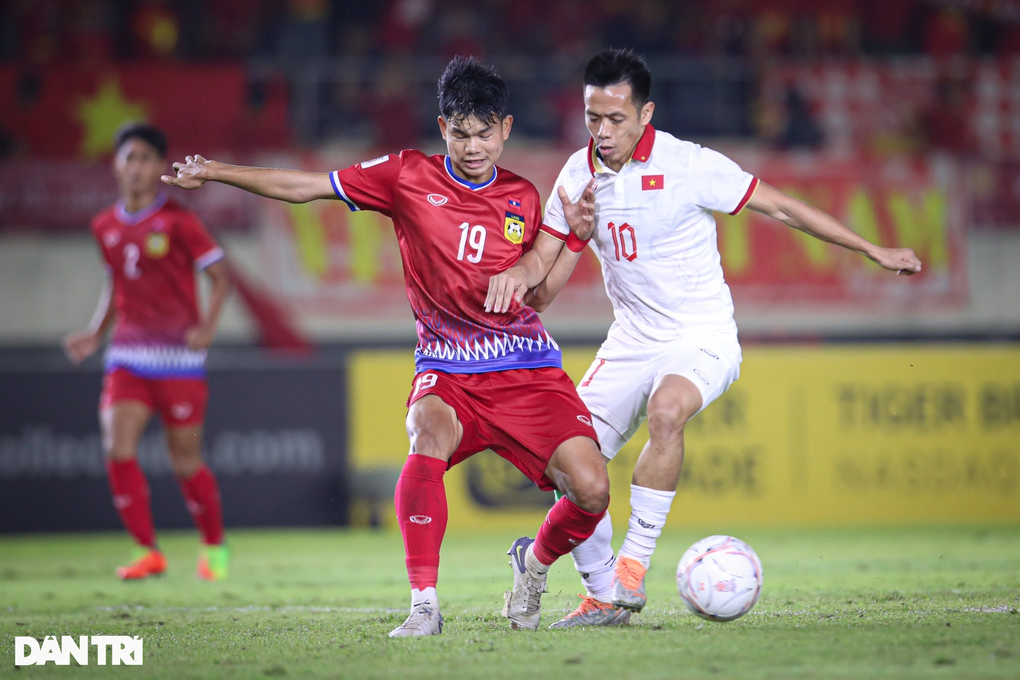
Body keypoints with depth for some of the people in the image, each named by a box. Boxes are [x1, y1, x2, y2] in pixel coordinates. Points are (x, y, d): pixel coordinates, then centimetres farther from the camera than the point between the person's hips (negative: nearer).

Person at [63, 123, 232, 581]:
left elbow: (220, 276, -3)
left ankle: (214, 545, 25)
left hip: (179, 355, -4)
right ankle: (147, 551, -2)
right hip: (128, 354, 4)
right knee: (118, 449, -13)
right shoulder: (106, 227, 9)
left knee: (185, 461, 1)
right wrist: (95, 335, 10)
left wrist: (207, 328, -15)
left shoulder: (177, 221, -6)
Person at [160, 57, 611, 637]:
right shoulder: (409, 176, 2)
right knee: (430, 438, -37)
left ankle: (536, 562, 19)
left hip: (527, 371, 2)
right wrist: (215, 172, -3)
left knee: (592, 490, -16)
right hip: (447, 371, -2)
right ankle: (425, 606, -30)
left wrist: (522, 273, -20)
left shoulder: (523, 198, 8)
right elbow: (302, 187, 3)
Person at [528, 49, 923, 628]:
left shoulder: (687, 165, -14)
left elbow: (780, 208, -6)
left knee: (665, 411, -36)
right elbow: (540, 294, 1)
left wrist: (875, 252, -3)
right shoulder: (578, 177, -1)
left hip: (703, 341, -5)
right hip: (631, 342, 5)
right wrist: (575, 236, -19)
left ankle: (635, 565, -26)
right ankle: (603, 596, 9)